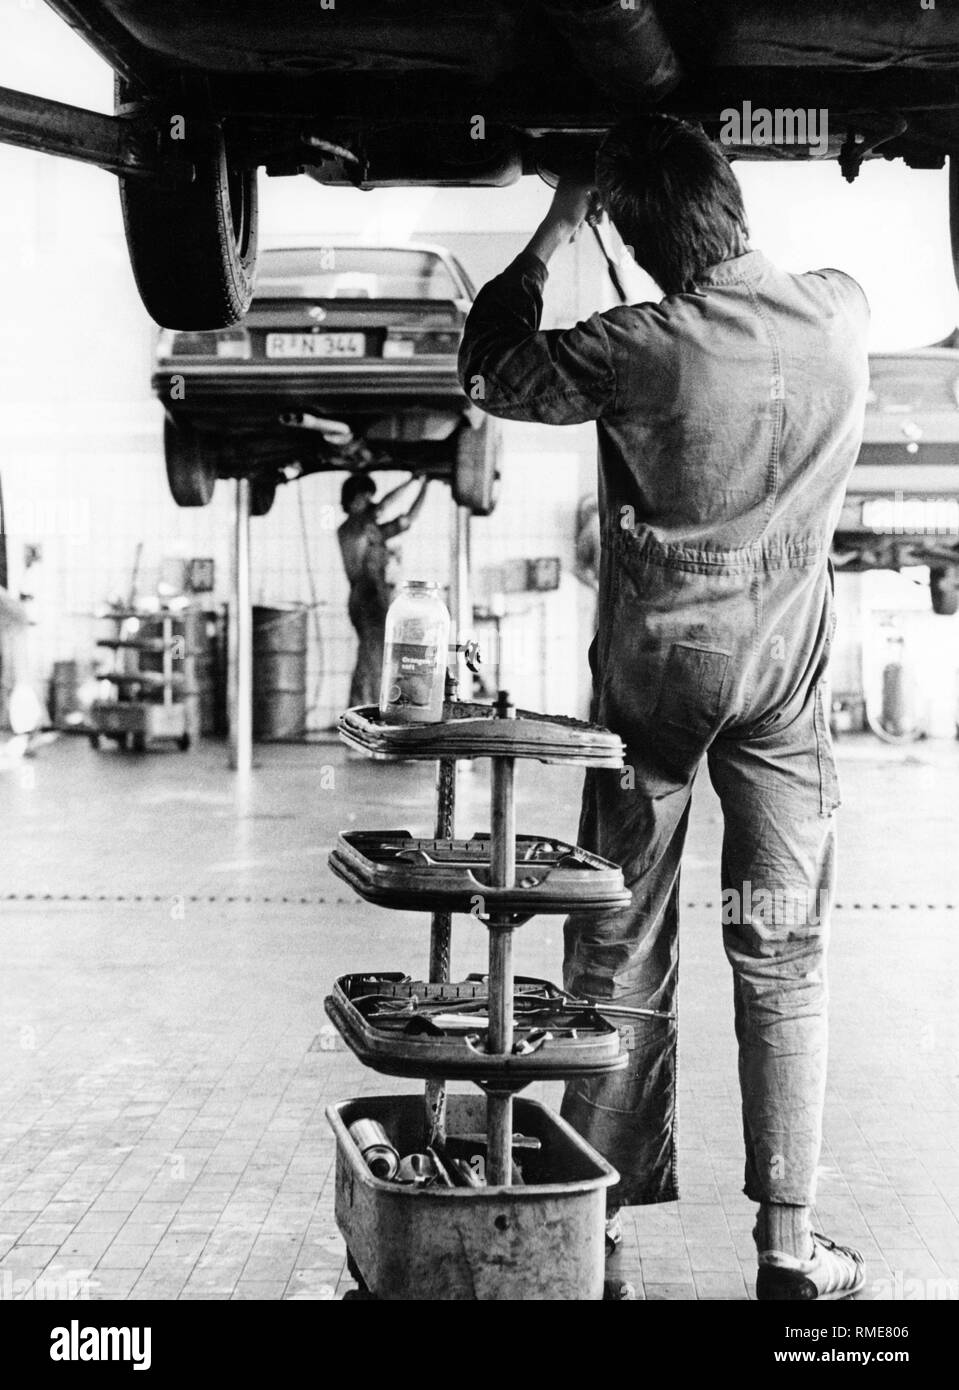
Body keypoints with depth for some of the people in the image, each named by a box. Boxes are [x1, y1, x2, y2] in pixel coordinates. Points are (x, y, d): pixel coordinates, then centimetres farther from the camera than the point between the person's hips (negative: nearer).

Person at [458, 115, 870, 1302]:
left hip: (652, 669, -2)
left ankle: (598, 1222, 17)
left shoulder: (642, 349, -17)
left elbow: (489, 370, 0)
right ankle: (789, 1243, 10)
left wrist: (555, 227, 7)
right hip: (785, 672, 2)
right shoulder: (835, 316, -5)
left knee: (619, 951, 9)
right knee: (782, 958, 7)